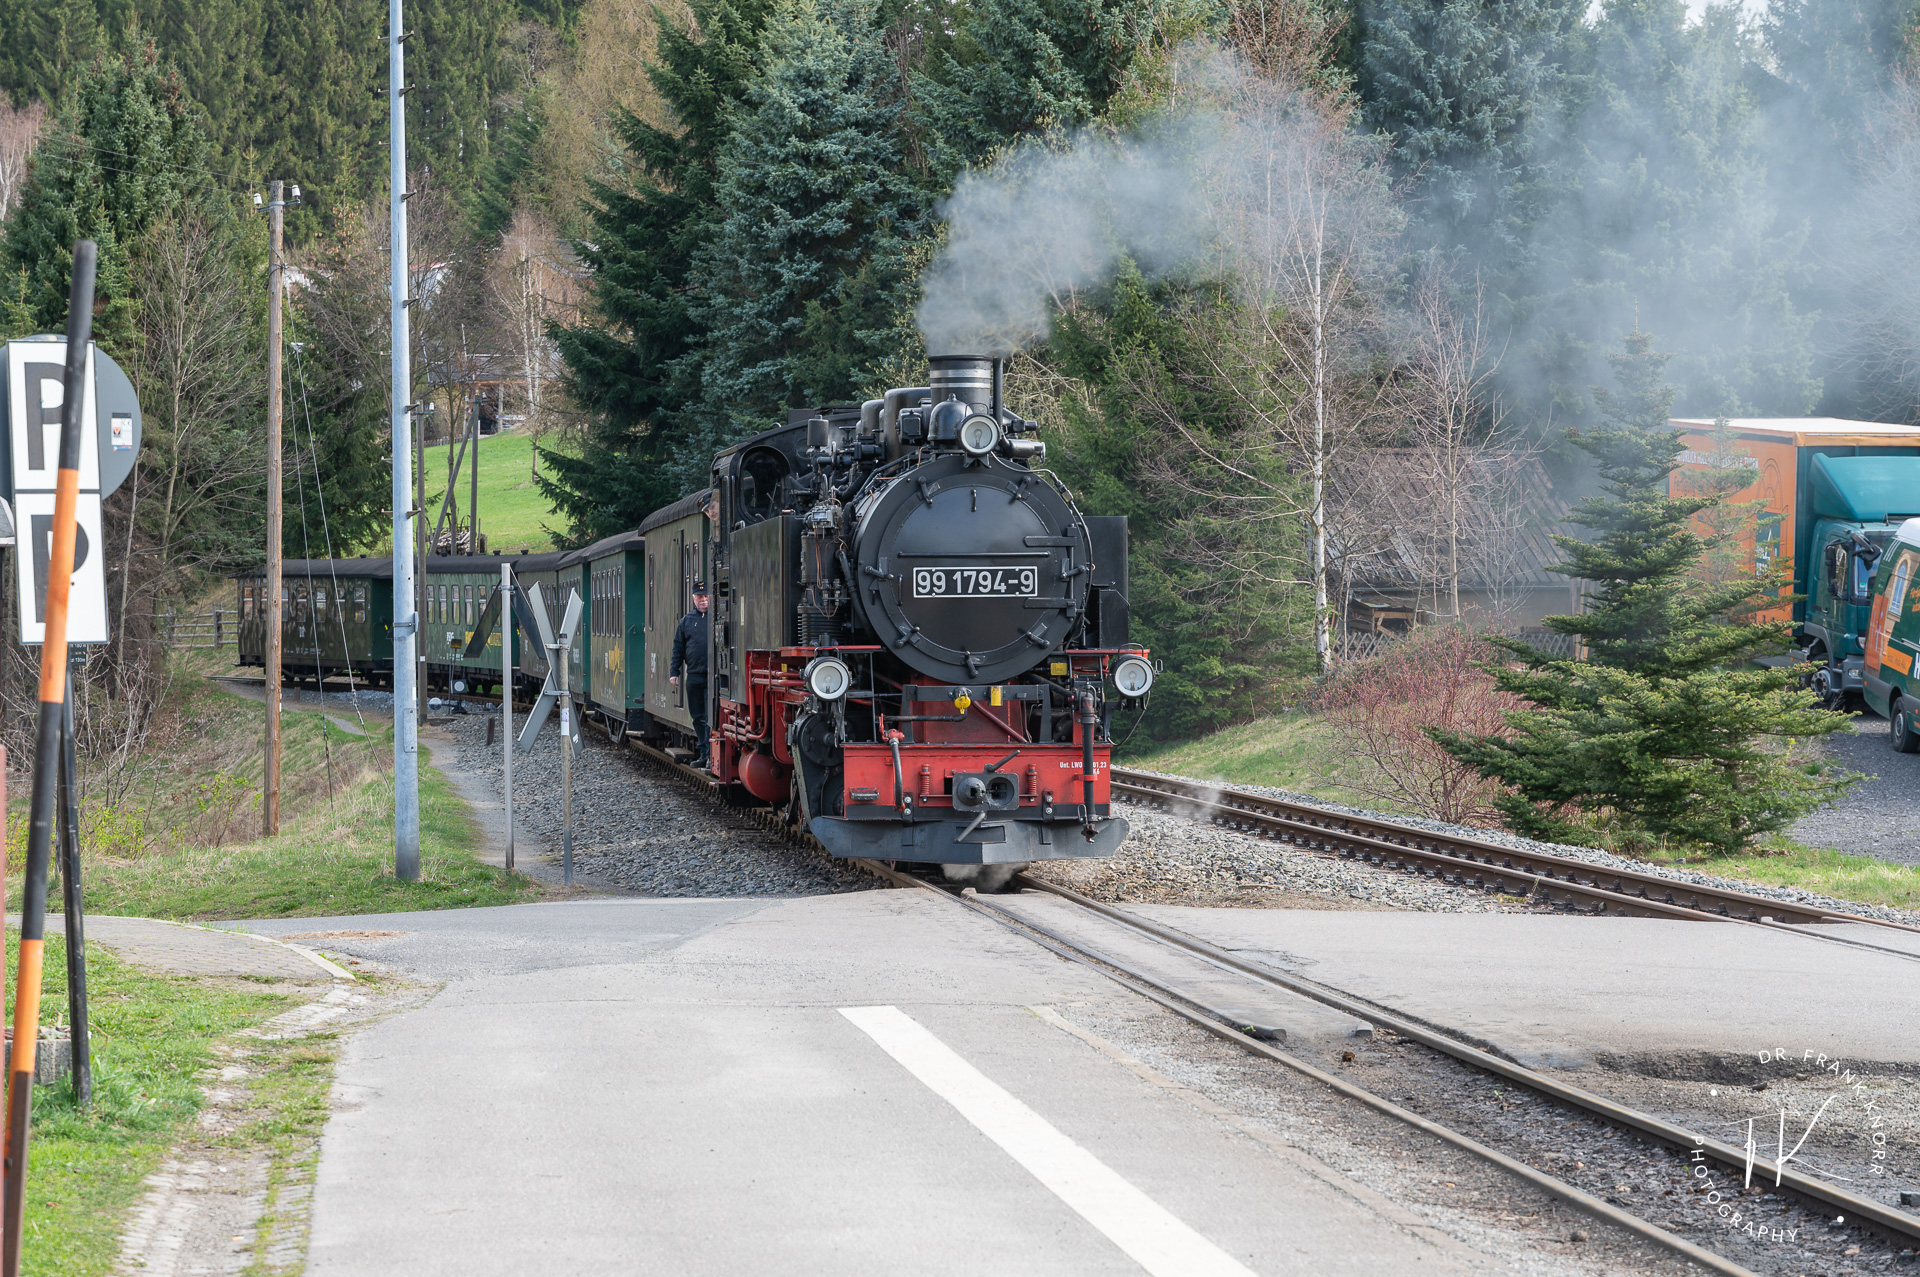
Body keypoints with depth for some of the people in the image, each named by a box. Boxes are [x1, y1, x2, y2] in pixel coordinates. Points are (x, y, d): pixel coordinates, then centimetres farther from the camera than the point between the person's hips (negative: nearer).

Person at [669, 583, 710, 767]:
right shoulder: (687, 621, 12)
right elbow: (678, 648, 15)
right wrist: (674, 671, 7)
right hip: (693, 676, 4)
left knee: (710, 717, -9)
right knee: (698, 717, 8)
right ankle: (704, 753, 16)